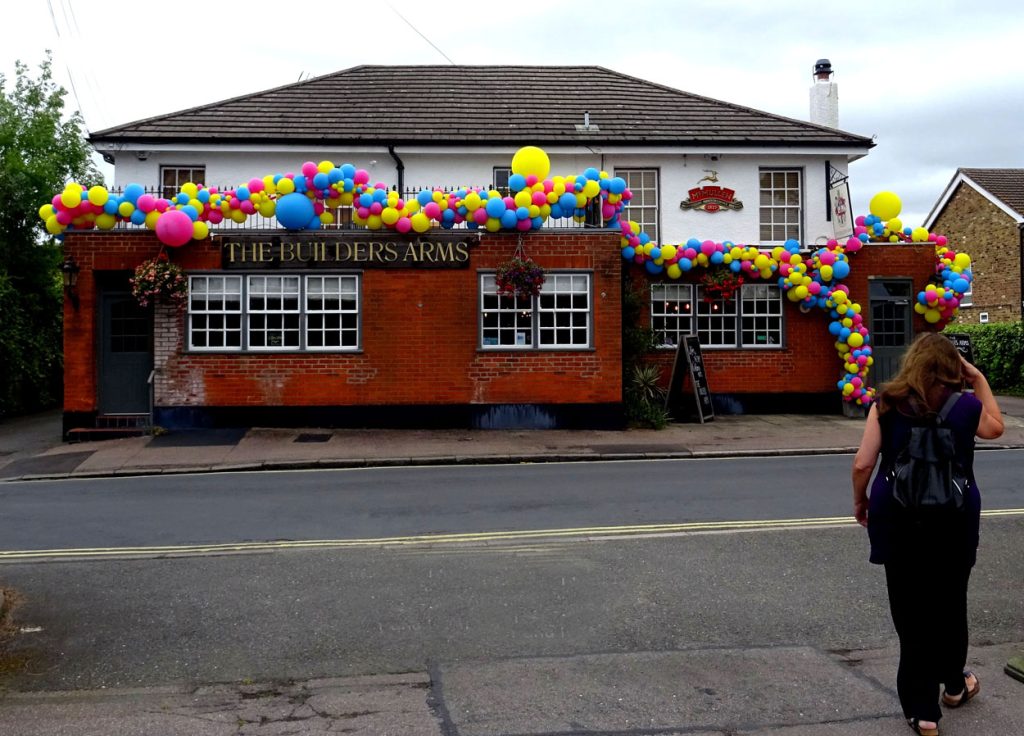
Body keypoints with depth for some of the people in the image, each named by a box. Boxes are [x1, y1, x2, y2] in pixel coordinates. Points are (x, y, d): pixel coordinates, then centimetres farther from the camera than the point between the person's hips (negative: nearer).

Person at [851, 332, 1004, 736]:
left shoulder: (887, 404, -6)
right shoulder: (965, 405, -4)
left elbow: (862, 464, -7)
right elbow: (996, 428, 20)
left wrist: (860, 502, 10)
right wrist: (979, 380, 18)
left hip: (897, 518, -1)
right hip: (954, 519, 1)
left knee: (911, 610, 6)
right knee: (950, 603, 19)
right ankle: (953, 683, 41)